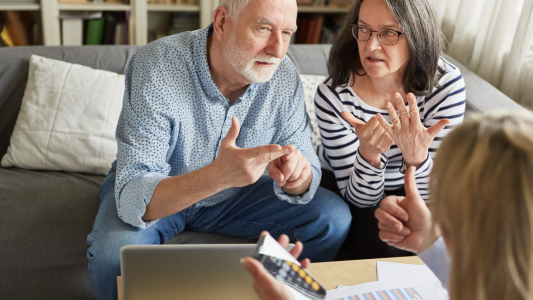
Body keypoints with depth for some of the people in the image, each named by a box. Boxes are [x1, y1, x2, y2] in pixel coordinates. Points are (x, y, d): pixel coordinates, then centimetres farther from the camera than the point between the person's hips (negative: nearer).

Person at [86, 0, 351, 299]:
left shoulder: (284, 76, -16)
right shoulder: (156, 68, -30)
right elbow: (133, 199, -36)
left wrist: (298, 175, -36)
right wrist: (218, 175, -55)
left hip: (233, 195, 4)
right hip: (155, 192, -3)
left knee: (333, 217, -11)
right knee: (115, 257, -34)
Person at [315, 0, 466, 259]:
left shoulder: (446, 84, -22)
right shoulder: (332, 96, -26)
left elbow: (430, 197, -20)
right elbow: (358, 198, -21)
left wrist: (416, 156, -43)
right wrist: (369, 153, -42)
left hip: (405, 189, 2)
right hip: (342, 185, -2)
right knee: (383, 246, -27)